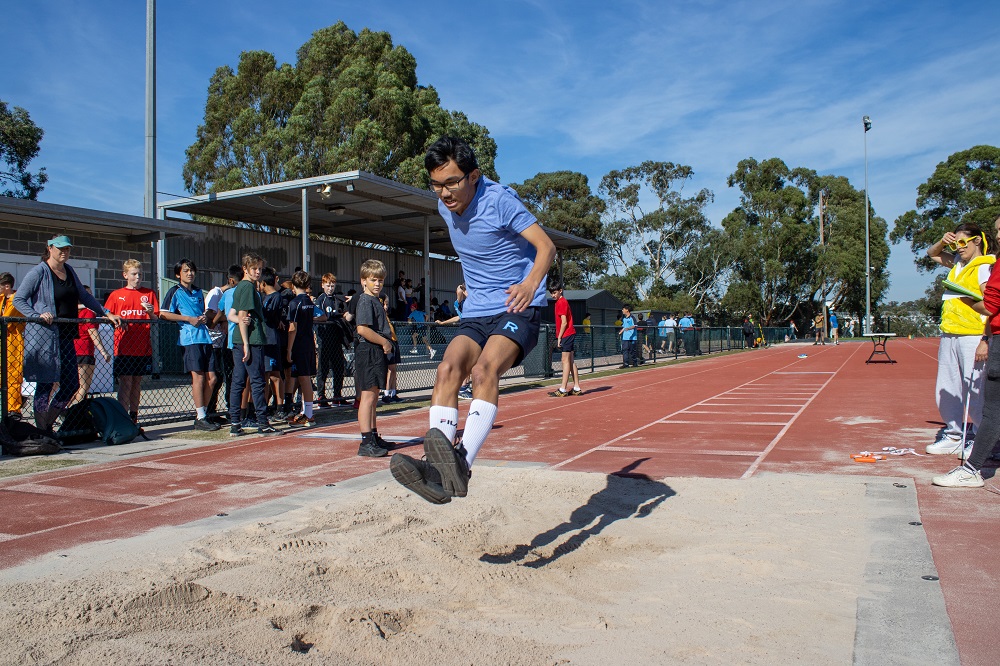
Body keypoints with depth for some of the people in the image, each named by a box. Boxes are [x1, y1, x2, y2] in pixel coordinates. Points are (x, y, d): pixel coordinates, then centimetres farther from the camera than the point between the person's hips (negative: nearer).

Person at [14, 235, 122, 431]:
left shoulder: (69, 271, 14)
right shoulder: (39, 272, -5)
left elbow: (84, 296, 22)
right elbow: (18, 299, -7)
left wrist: (107, 313, 16)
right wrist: (38, 315, -20)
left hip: (66, 336, 7)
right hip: (44, 336, -7)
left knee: (72, 384, 6)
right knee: (45, 384, -2)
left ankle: (47, 423, 21)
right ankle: (42, 431, 7)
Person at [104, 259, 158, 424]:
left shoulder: (149, 293, 10)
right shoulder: (116, 295, 8)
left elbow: (156, 320, 8)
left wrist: (151, 313, -13)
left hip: (143, 346, 2)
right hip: (123, 347, -2)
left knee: (137, 382, 9)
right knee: (125, 382, -6)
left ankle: (134, 417, 18)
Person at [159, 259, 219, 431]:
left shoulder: (199, 292, 19)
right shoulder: (175, 292, 1)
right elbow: (163, 314, -6)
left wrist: (206, 316, 7)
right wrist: (188, 319, -11)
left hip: (205, 337, 6)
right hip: (189, 338, -6)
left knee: (211, 378, 3)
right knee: (198, 377, -8)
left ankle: (203, 413, 16)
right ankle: (200, 418, -1)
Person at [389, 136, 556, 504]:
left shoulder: (499, 200, -14)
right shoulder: (446, 206, 7)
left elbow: (546, 246, -20)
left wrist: (531, 284, -38)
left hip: (518, 309, -5)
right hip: (476, 312, 6)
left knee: (485, 370, -32)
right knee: (448, 367, -22)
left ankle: (461, 463, -43)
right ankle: (439, 472, -32)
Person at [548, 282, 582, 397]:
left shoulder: (561, 302, -11)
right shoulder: (562, 302, 18)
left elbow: (564, 322, -16)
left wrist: (559, 337, -15)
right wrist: (559, 337, 17)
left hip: (566, 335, -10)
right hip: (569, 335, 10)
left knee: (566, 361, -9)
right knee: (570, 362, 10)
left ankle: (563, 390, -9)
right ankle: (577, 388, 12)